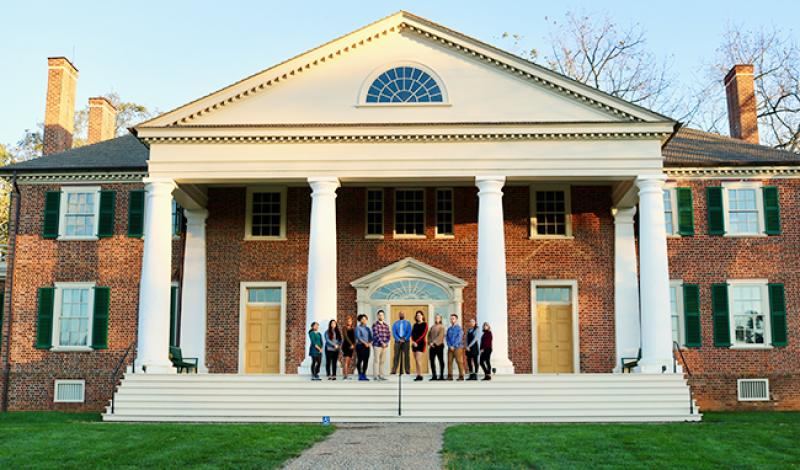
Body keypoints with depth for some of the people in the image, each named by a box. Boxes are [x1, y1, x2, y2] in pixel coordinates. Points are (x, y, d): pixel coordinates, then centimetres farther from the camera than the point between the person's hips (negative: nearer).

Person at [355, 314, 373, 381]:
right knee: (359, 360, -5)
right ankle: (360, 375, -3)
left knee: (366, 361, 2)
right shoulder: (358, 328, 0)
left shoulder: (368, 328, 17)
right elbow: (358, 337, -12)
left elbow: (371, 337, 12)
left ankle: (364, 375, 8)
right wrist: (365, 343, -19)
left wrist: (370, 343, -7)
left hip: (367, 346, 6)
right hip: (360, 345, -6)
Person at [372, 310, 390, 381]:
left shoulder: (386, 325, 14)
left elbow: (388, 335, 12)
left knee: (383, 361, 7)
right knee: (376, 360, -5)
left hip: (384, 346, 6)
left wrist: (386, 343, -4)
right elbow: (376, 335, -13)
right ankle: (375, 375, -4)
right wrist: (381, 343, -17)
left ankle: (381, 375, 12)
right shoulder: (375, 325, -4)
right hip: (377, 345, -6)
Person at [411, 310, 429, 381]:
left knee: (418, 359, -14)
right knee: (416, 360, 4)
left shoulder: (425, 324, -1)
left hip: (421, 343, -6)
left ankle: (420, 375, -11)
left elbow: (423, 334, -9)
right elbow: (412, 333, 9)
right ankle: (418, 375, 6)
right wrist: (413, 341, -9)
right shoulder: (415, 324, 16)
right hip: (414, 343, 6)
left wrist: (417, 341, -15)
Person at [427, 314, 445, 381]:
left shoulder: (441, 327, 0)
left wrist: (434, 342, -16)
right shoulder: (432, 327, 17)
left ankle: (441, 376, 1)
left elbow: (440, 336, -11)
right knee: (432, 360, 3)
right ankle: (434, 376, 10)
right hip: (432, 346, 6)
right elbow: (429, 335, 12)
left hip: (439, 345, -6)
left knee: (441, 361, -1)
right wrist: (430, 343, -4)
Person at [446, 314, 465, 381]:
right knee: (449, 361, 0)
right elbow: (447, 338, 10)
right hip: (450, 348, 5)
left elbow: (459, 338, -9)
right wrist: (450, 346, -4)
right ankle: (450, 376, 2)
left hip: (458, 347, -5)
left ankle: (461, 376, -4)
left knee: (459, 362, -6)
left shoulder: (459, 328, -2)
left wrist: (453, 346, -12)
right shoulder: (449, 329, 14)